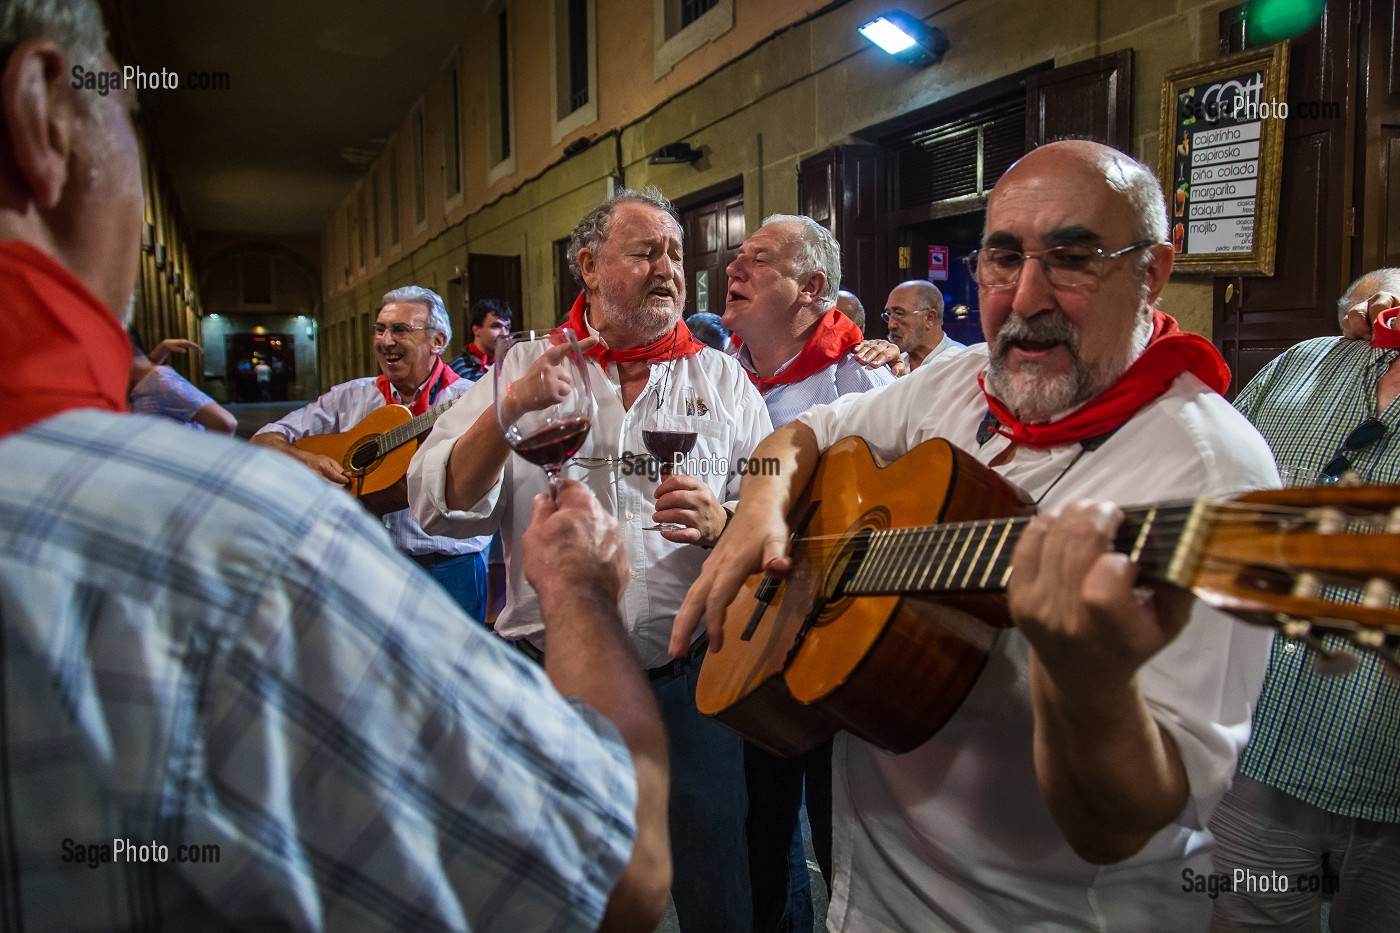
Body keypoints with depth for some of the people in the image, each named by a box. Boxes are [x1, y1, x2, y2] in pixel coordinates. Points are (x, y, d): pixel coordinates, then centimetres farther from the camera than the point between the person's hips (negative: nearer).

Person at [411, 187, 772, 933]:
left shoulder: (722, 380, 6)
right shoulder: (526, 369, 5)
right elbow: (440, 507, -4)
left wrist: (720, 524, -20)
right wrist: (506, 417, -19)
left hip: (686, 678, 0)